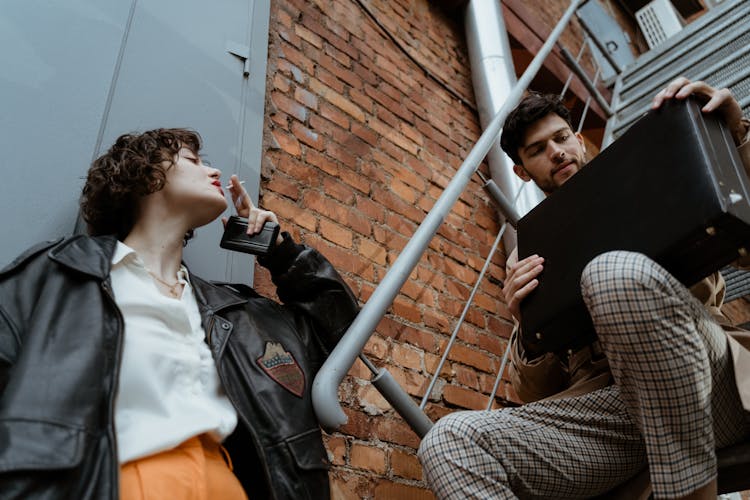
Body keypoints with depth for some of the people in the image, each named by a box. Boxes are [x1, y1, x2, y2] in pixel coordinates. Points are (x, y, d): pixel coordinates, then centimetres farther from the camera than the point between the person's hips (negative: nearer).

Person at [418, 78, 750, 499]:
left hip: (711, 383, -1)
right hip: (603, 402, 2)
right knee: (449, 441, -26)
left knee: (617, 274, -35)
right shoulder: (526, 263, 22)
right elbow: (540, 394, 17)